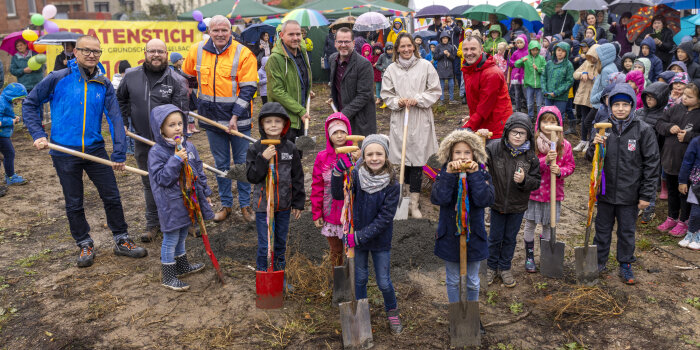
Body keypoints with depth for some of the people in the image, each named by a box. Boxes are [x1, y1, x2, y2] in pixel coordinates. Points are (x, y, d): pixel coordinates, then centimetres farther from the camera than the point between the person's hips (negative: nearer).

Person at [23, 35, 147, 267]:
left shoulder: (104, 84, -1)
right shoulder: (58, 79, -8)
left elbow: (115, 118, -3)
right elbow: (30, 104, 1)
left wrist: (119, 153, -8)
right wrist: (38, 135, -9)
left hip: (95, 149, 2)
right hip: (64, 152, -2)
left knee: (112, 197, 7)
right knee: (74, 204, 10)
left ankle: (121, 241, 23)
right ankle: (85, 245, 27)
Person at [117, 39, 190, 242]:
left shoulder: (176, 81, -7)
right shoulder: (131, 76, 4)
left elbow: (180, 113, -13)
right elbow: (120, 100, 20)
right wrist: (123, 123, 10)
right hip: (143, 142, 4)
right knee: (149, 184, 14)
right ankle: (152, 224, 27)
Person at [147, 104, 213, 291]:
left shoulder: (188, 146, 4)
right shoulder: (156, 152, -15)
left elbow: (199, 171, 13)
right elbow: (161, 178, -22)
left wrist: (205, 192, 16)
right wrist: (176, 160, -28)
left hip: (189, 199, 6)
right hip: (171, 204, -6)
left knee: (182, 235, 23)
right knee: (170, 239, 4)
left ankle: (182, 265, 41)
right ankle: (168, 276, 17)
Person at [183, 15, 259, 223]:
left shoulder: (243, 54, -9)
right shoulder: (196, 51, 2)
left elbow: (248, 89, -11)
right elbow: (186, 78, 18)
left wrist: (236, 116, -17)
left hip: (238, 120, -3)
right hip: (212, 119, 3)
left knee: (242, 163, 5)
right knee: (220, 164, 13)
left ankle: (245, 205, 18)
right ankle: (225, 204, 26)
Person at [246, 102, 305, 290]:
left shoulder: (290, 148, -2)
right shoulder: (255, 149, -8)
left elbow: (298, 177, 3)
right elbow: (251, 177, -11)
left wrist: (298, 202, 3)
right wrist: (263, 158, -25)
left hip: (284, 205, 3)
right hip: (263, 205, -2)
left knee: (281, 243, 16)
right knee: (264, 245, 4)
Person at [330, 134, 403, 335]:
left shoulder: (392, 184, -16)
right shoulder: (357, 175, -11)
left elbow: (385, 218, -18)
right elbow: (338, 195, -20)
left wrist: (360, 236, -22)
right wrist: (338, 173, -36)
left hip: (380, 240, -1)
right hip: (356, 238, 2)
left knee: (384, 282, 7)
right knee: (360, 278, 17)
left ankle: (392, 312, 35)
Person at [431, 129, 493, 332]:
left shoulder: (482, 175, -7)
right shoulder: (444, 175, -8)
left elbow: (485, 200, -25)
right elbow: (439, 198, -27)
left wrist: (474, 175, -28)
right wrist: (449, 174, -33)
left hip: (473, 236, 0)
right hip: (449, 236, 0)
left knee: (472, 281, 17)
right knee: (452, 280, 16)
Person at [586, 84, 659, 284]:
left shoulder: (644, 131, -9)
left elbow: (651, 164, -5)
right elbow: (590, 159, 4)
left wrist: (646, 195, -6)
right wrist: (594, 146, -19)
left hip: (629, 193, -2)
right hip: (605, 190, 2)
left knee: (627, 231, 12)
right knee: (602, 228, 16)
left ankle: (626, 265, 29)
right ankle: (600, 261, 32)